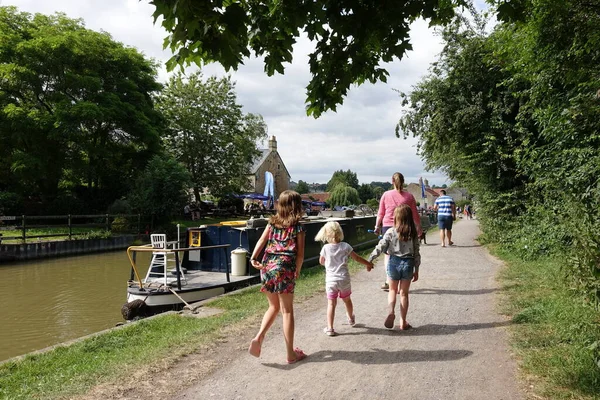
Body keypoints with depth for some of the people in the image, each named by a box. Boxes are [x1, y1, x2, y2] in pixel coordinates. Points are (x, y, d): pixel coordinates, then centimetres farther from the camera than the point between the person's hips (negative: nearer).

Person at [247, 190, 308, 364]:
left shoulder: (272, 223, 10)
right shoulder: (298, 228, -2)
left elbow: (261, 241, -2)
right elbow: (300, 255, -3)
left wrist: (253, 258, -6)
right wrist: (297, 271, 10)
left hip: (267, 267, 4)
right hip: (285, 269, -4)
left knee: (274, 307, 21)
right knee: (287, 311, 7)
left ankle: (259, 337, 1)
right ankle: (291, 353, 14)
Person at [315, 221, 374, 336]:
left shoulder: (326, 248, -8)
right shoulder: (345, 246, -6)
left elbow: (321, 262, 7)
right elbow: (357, 258, 4)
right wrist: (368, 264, 19)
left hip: (330, 280, -2)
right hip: (344, 279, 2)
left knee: (331, 304, 2)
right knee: (347, 300, 23)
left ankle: (330, 328, -3)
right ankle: (351, 319, 47)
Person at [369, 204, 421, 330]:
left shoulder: (390, 232, -10)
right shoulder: (413, 234, -4)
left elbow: (380, 248, -10)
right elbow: (416, 253, 0)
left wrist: (369, 260, 0)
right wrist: (416, 270, 8)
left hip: (394, 263, -1)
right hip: (408, 264, 1)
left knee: (392, 290, 18)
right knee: (404, 293, 12)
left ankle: (391, 311, -7)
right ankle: (403, 322, 17)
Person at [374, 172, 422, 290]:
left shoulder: (386, 195, -1)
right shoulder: (409, 196, -1)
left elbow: (380, 213, 4)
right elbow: (415, 215, 4)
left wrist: (377, 226, 17)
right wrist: (419, 228, 17)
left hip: (387, 227, 0)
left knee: (388, 254, 13)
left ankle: (389, 282, 7)